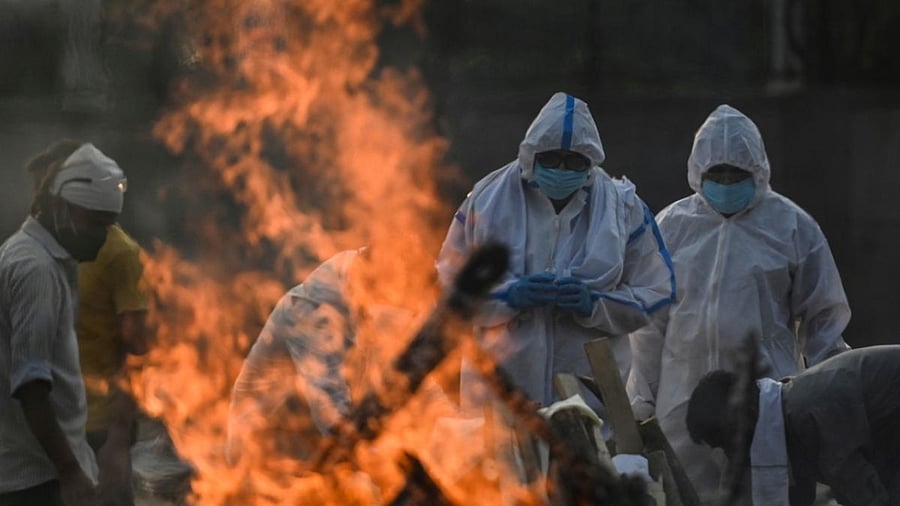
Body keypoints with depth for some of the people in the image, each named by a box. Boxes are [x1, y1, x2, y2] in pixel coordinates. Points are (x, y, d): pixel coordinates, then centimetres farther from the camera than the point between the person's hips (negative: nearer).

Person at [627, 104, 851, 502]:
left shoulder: (793, 227, 3)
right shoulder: (672, 226, 9)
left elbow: (822, 319, 7)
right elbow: (650, 323, 13)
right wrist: (642, 401, 11)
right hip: (684, 401, 3)